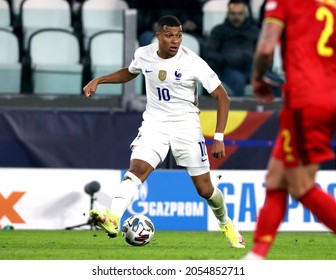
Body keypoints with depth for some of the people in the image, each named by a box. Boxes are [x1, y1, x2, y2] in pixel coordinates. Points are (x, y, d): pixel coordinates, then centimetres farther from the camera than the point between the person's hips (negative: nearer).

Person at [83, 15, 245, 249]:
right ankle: (113, 219, -43)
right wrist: (98, 80, 10)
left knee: (205, 189, 5)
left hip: (186, 125, -2)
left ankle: (225, 223, 35)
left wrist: (219, 138, -16)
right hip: (154, 124, 2)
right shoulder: (144, 54, -4)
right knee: (136, 169, -25)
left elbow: (222, 98, -10)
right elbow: (130, 73, 22)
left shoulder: (193, 62, -16)